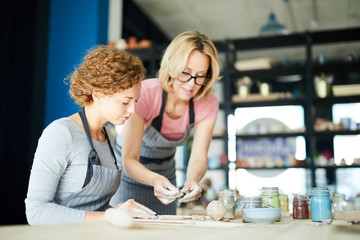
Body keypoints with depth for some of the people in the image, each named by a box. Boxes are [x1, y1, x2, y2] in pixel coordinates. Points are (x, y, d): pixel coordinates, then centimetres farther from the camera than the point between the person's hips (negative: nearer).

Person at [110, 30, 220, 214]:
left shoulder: (208, 104, -17)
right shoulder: (144, 93, -30)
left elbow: (198, 159, -19)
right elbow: (129, 160, -32)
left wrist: (193, 179, -42)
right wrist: (155, 179, -52)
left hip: (165, 171, 4)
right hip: (128, 171, -4)